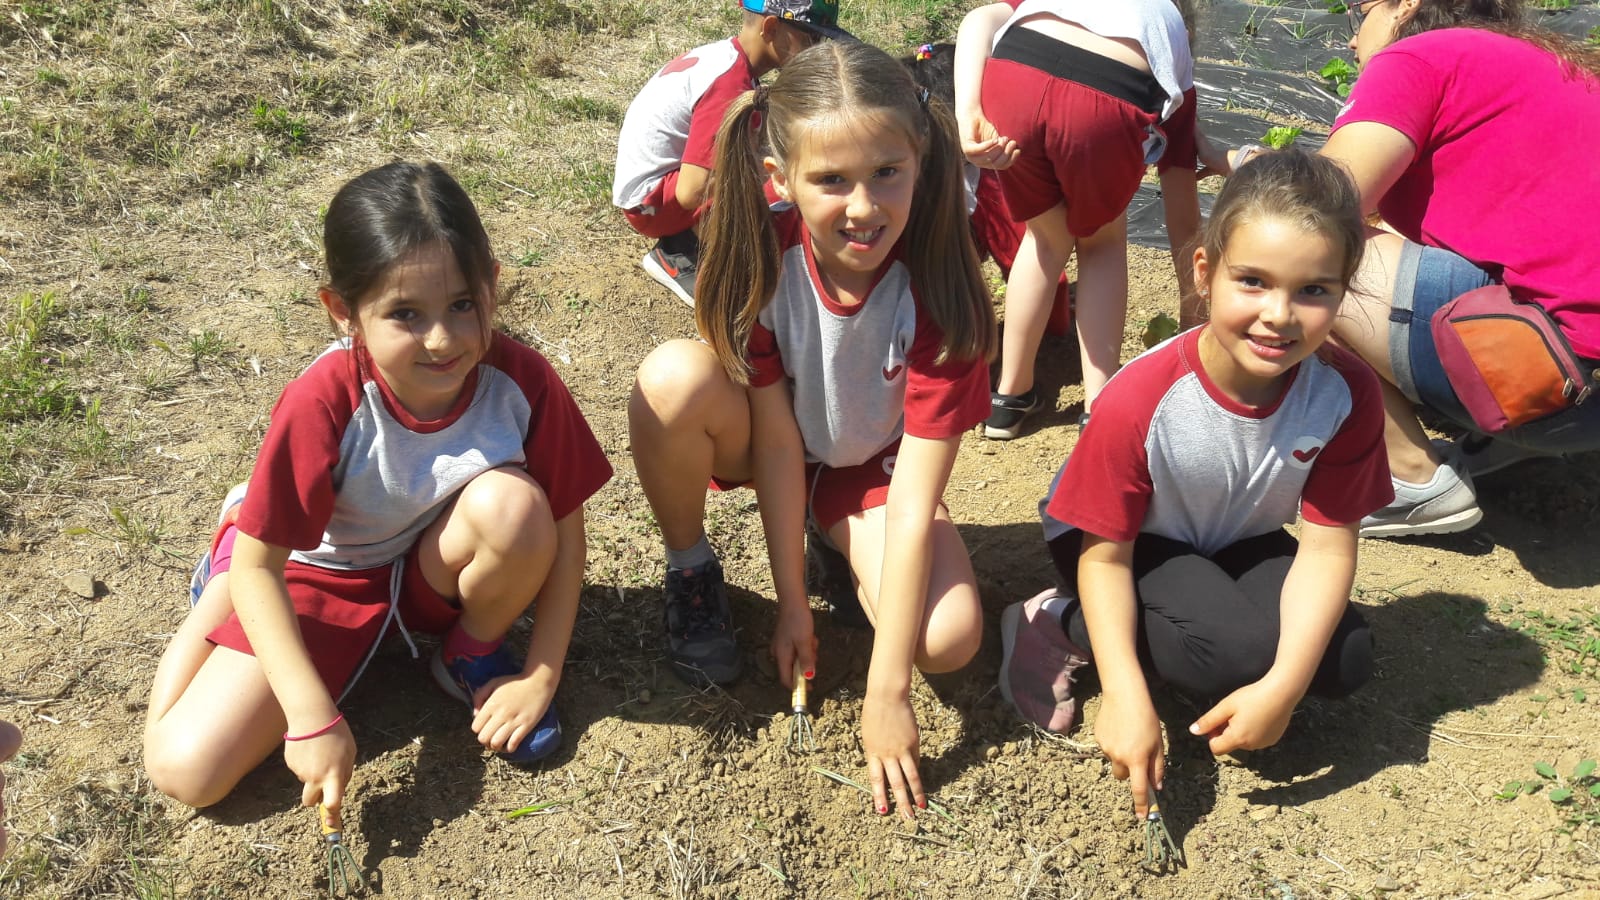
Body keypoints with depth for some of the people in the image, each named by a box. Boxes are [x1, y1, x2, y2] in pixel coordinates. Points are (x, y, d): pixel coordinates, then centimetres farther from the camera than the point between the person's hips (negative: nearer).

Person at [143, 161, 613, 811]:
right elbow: (258, 564, -23)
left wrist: (542, 676, -14)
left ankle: (476, 655, -1)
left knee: (512, 501, -32)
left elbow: (563, 526, -13)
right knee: (187, 771, -13)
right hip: (317, 575, -1)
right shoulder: (323, 404, -31)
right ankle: (218, 595, 17)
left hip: (438, 570, 2)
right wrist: (314, 716, -27)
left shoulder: (522, 381, -25)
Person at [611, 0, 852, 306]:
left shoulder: (724, 53, 3)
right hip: (649, 200, -10)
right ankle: (678, 255, -6)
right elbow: (691, 193, -29)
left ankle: (679, 246, 7)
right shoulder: (731, 82, -25)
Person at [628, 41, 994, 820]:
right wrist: (791, 603, -16)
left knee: (949, 639, -26)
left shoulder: (939, 289, -30)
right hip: (767, 444, 1)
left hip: (873, 468, 0)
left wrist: (886, 691, -29)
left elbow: (914, 502, -30)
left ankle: (840, 544, 7)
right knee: (673, 377, -33)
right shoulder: (762, 257, -26)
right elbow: (778, 440, -19)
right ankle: (690, 572, -6)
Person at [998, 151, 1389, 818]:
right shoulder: (1142, 399, -32)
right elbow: (1105, 555, -25)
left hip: (1235, 544, 5)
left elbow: (1327, 546, -20)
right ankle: (1059, 625, -11)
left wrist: (1283, 686, -32)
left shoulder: (1347, 393, -22)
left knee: (1346, 658, -18)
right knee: (1243, 646, -30)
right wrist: (1126, 695, -36)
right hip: (1133, 543, -5)